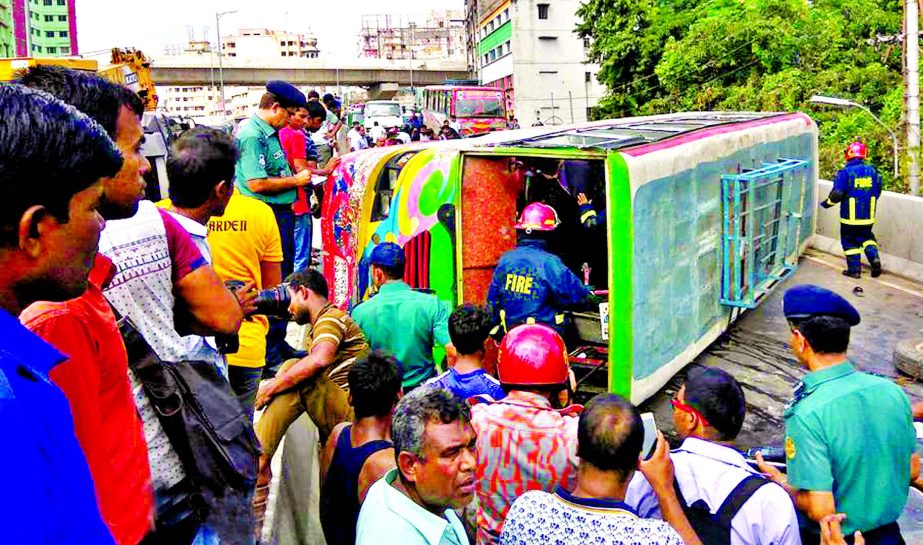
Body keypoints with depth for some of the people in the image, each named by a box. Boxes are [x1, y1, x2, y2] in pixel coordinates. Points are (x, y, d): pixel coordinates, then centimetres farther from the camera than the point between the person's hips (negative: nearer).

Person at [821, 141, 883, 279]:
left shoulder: (846, 172, -15)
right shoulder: (872, 171, 1)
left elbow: (837, 193, -16)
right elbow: (878, 191, 11)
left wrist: (827, 203, 2)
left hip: (850, 215, -4)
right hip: (868, 215, 5)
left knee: (850, 241, 8)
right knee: (866, 236, 23)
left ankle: (854, 269, 11)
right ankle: (874, 258, 3)